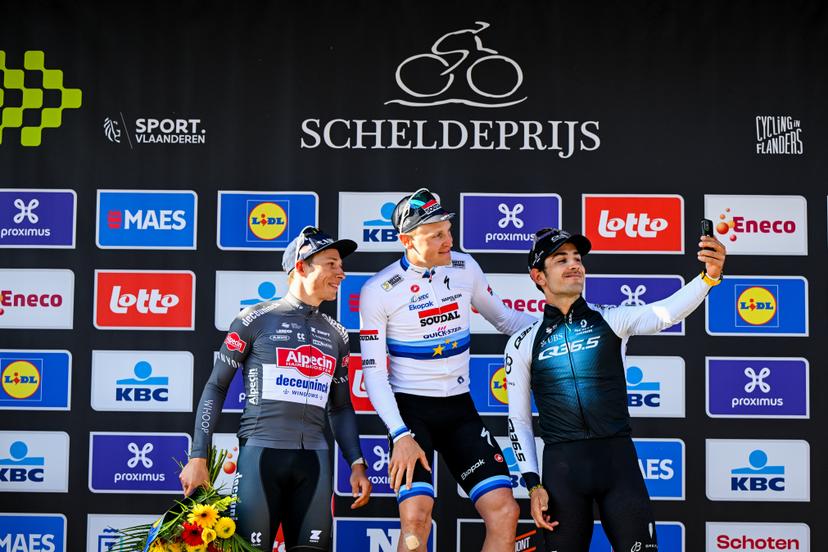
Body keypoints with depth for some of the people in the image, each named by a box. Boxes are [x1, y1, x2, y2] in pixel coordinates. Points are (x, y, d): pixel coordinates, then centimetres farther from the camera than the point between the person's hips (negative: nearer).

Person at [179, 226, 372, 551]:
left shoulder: (336, 335, 15)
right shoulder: (256, 319, 1)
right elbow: (216, 387, 3)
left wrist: (356, 464, 9)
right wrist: (198, 457, -2)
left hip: (314, 458, 4)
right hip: (260, 452, -4)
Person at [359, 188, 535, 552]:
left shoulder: (465, 268, 3)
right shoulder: (378, 290, -8)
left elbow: (503, 318, 19)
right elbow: (373, 373, -7)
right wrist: (400, 436, -17)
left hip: (460, 409, 4)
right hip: (410, 410, -4)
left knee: (504, 512, -8)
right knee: (416, 516, -21)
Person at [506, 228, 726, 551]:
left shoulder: (611, 319, 6)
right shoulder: (523, 344, 7)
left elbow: (666, 312, -13)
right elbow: (518, 420, 9)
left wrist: (709, 276, -31)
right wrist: (533, 485, 1)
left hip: (618, 458, 0)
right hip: (561, 464, 0)